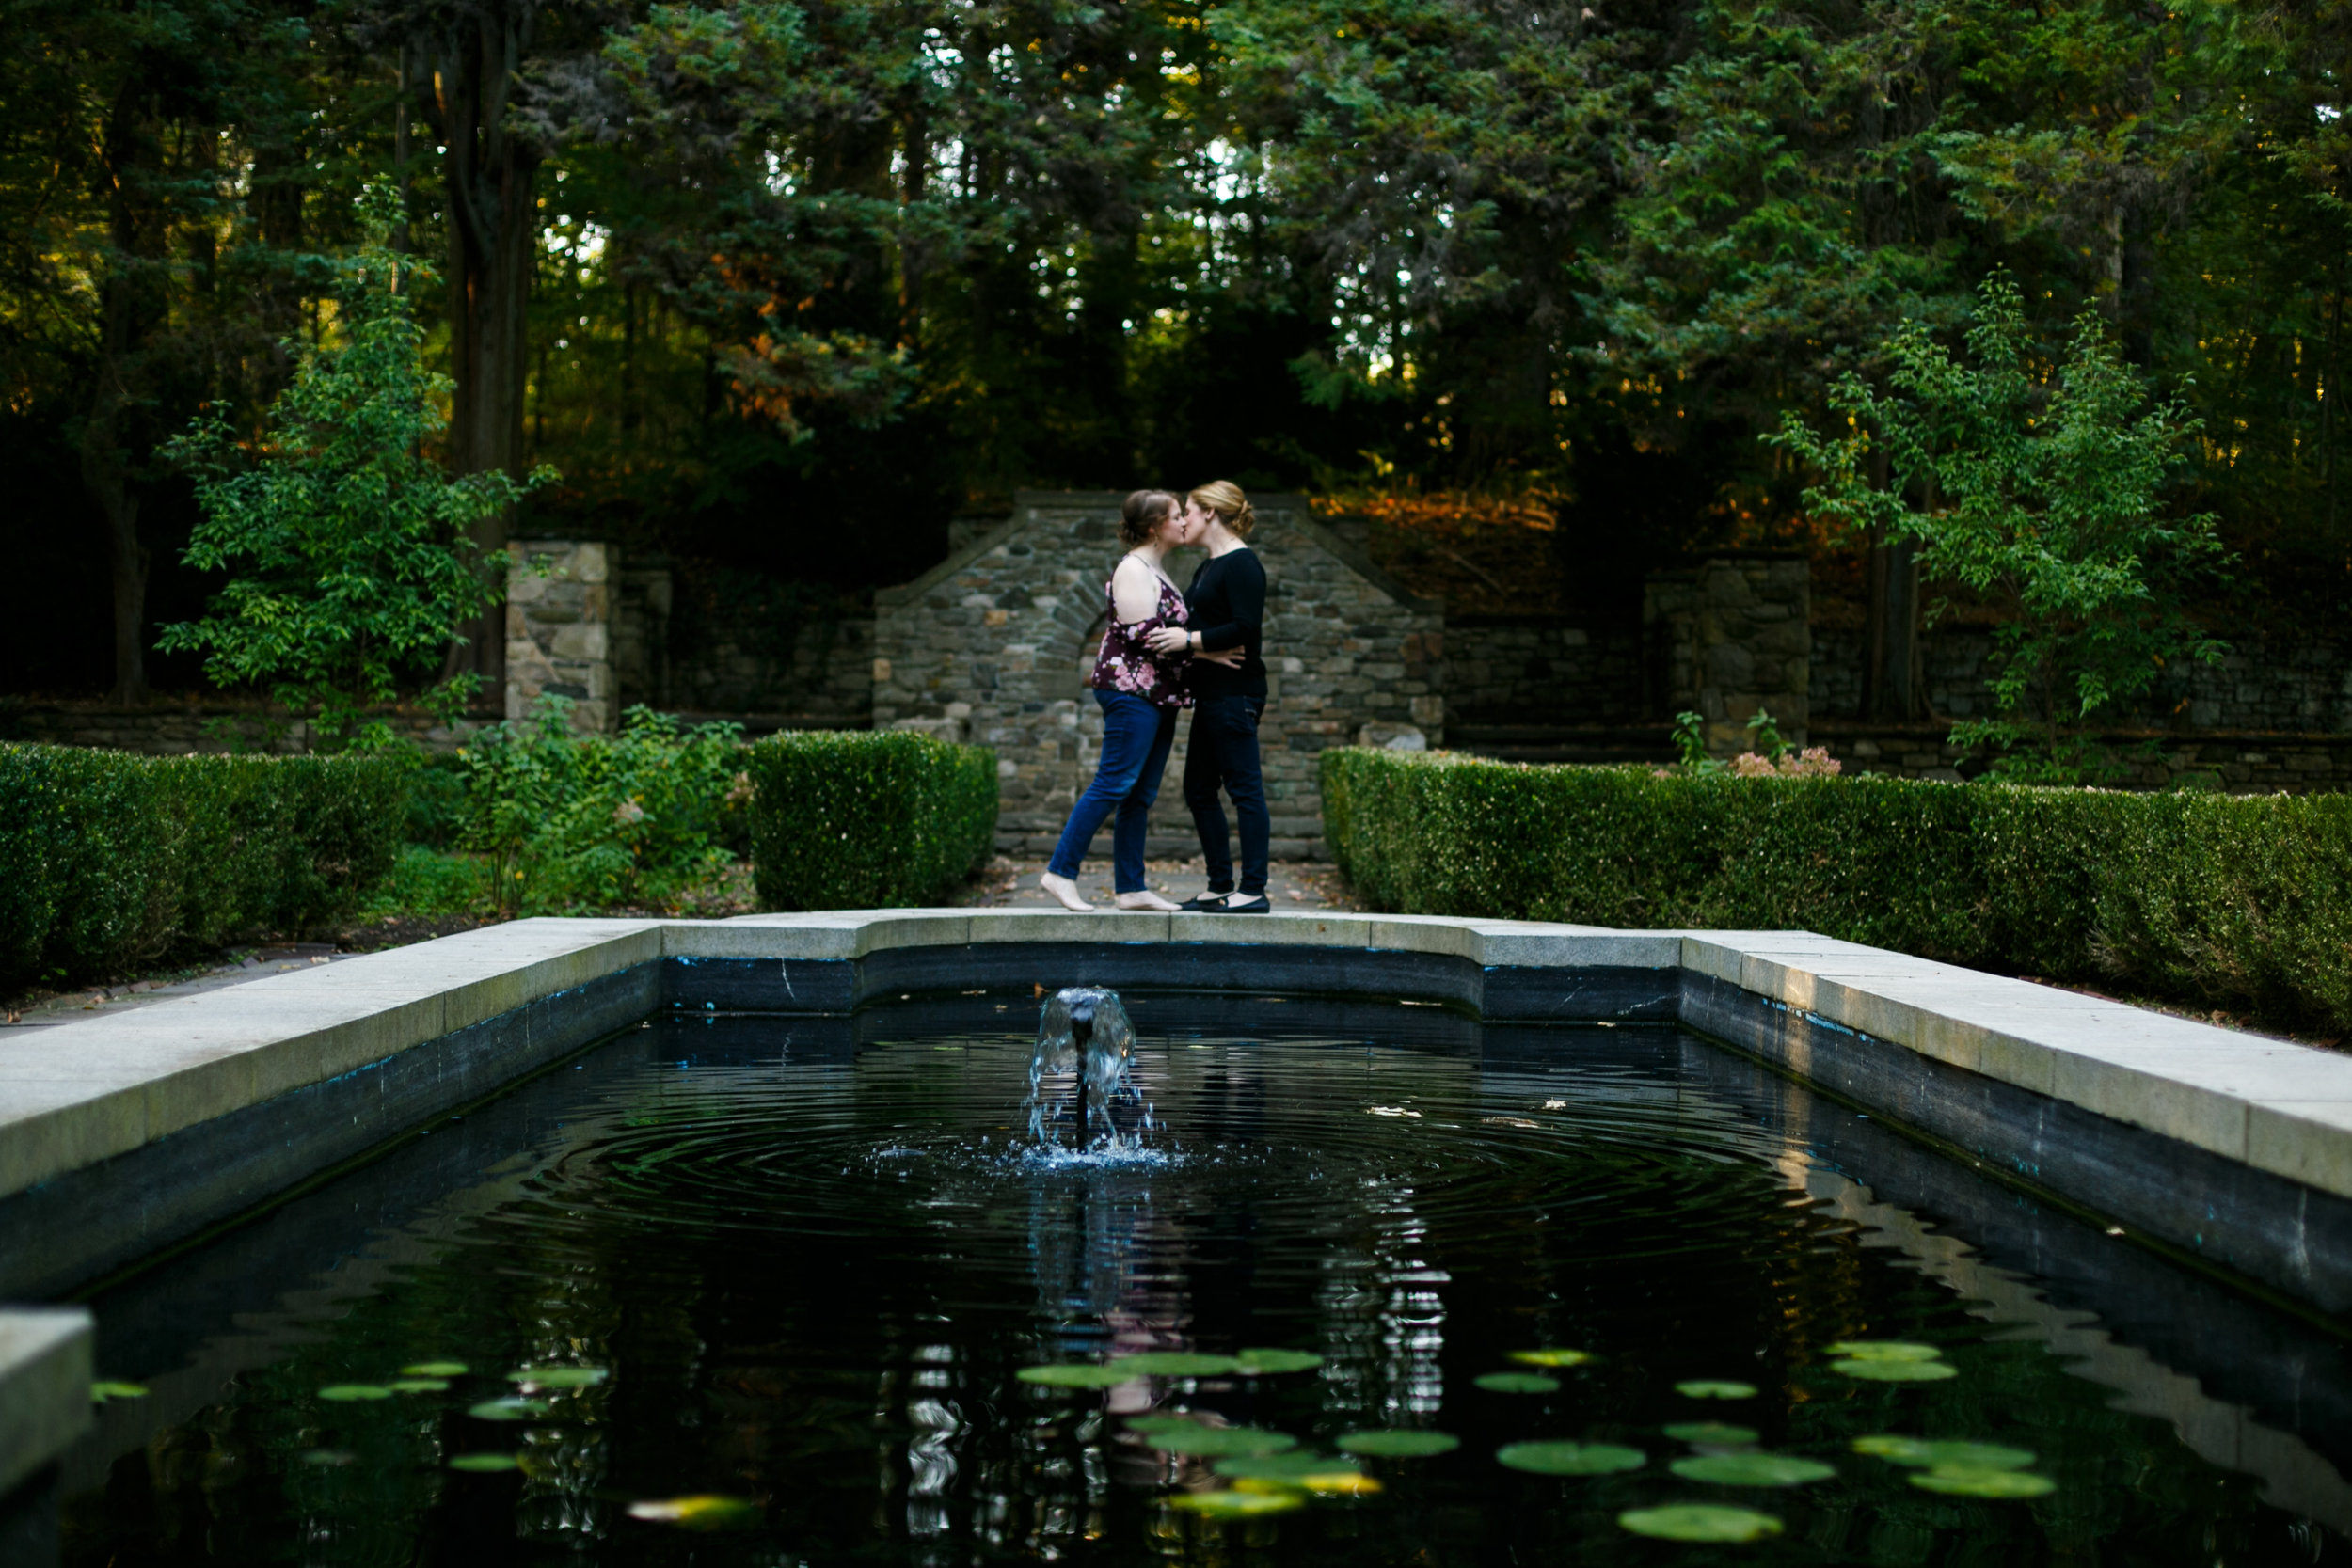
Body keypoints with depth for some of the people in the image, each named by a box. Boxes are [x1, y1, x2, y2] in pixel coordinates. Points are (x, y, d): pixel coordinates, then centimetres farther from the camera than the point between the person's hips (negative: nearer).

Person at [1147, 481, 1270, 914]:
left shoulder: (1242, 564, -12)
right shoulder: (1207, 567, 19)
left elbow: (1246, 628, -21)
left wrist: (1188, 640, -18)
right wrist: (1178, 638, 5)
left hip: (1235, 694, -11)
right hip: (1211, 695, 11)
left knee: (1244, 787, -8)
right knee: (1199, 789, 12)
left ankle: (1254, 890, -7)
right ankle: (1221, 885, 17)